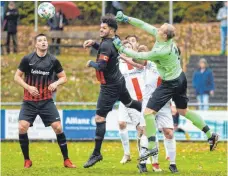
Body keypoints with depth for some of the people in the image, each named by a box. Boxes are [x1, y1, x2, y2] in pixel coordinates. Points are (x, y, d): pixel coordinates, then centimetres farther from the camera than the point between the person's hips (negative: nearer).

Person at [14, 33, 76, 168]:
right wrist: (28, 87, -13)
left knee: (58, 127, -9)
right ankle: (27, 160, 2)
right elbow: (17, 77, 2)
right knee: (22, 127, -16)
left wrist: (56, 83, -12)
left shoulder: (53, 61, 0)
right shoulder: (27, 59, -4)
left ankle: (66, 160, 4)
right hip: (29, 101, -1)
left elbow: (64, 77, 9)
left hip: (46, 101, 1)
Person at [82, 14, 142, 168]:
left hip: (110, 86, -9)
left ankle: (97, 153, -6)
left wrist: (91, 63, -12)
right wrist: (93, 44, 9)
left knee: (100, 118, -8)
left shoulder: (106, 45, -23)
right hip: (119, 81, 9)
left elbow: (101, 66, -31)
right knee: (129, 102, 34)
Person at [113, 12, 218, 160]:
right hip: (180, 78, 10)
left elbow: (139, 56, -23)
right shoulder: (162, 36, -7)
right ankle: (211, 135, 30)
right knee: (184, 111, 23)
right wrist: (127, 19, -4)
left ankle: (152, 147, -4)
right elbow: (144, 25, 0)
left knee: (148, 112, -8)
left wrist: (121, 48, -16)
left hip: (170, 84, -10)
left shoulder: (162, 51, -30)